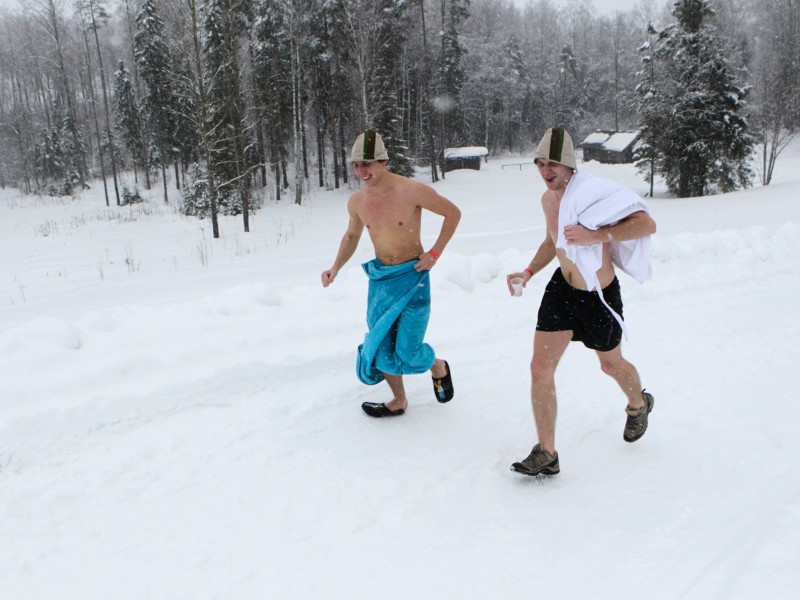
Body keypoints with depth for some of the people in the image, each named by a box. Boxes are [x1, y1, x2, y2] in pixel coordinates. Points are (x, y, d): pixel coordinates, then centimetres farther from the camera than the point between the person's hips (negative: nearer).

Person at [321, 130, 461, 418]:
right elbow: (352, 236, 17)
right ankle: (399, 401, 28)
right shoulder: (356, 201, -2)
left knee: (408, 352, -6)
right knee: (382, 349, 7)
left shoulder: (412, 190, -18)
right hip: (380, 278, 5)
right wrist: (335, 268, 3)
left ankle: (438, 367, 28)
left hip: (412, 275, -5)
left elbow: (453, 213, -6)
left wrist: (434, 254, -11)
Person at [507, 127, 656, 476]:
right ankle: (546, 454, 3)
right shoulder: (548, 198, 0)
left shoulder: (591, 192, -23)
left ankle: (639, 405, 55)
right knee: (541, 368, -7)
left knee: (611, 365, 18)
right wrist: (528, 272, 6)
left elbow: (647, 224, -26)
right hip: (561, 289, 5)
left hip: (599, 295, -5)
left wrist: (597, 236, -35)